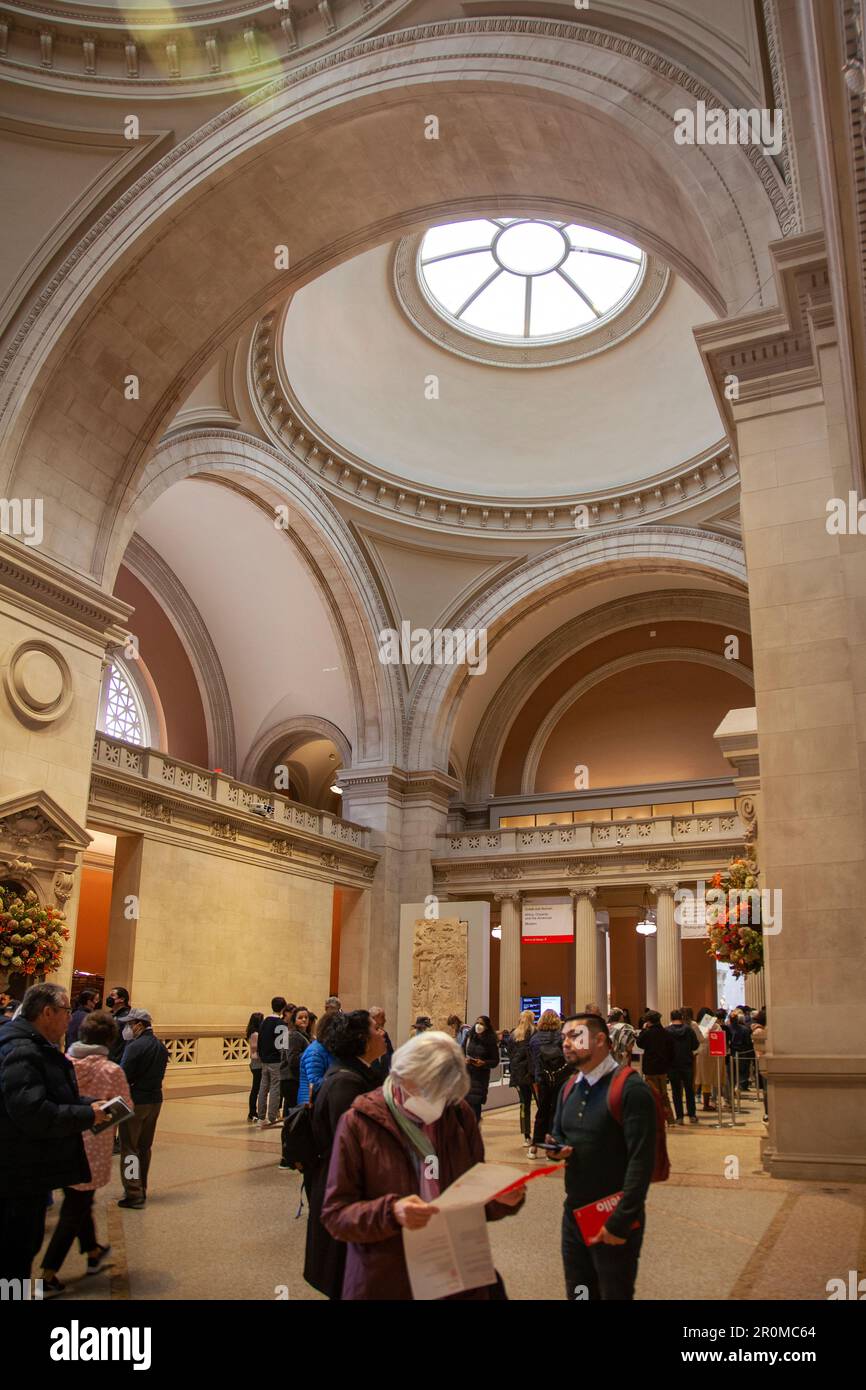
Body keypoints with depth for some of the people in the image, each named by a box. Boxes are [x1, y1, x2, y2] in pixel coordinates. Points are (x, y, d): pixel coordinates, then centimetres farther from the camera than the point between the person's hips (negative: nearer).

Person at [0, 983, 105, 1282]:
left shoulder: (38, 1049, 12)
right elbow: (31, 1113, -32)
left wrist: (90, 1104, 2)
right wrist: (87, 1115, -22)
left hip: (32, 1171, 11)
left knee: (28, 1244, 21)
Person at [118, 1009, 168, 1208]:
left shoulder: (135, 1047, -17)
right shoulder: (161, 1047, 7)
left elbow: (123, 1076, -17)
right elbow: (159, 1074, 8)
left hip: (135, 1101, -8)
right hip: (155, 1099, 8)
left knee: (129, 1147, 1)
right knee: (145, 1147, 17)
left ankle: (134, 1193, 0)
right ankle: (141, 1189, 26)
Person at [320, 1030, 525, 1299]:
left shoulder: (460, 1115, -2)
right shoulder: (359, 1124, -13)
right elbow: (334, 1215, -13)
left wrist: (500, 1199, -14)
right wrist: (390, 1213, -30)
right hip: (386, 1284, -3)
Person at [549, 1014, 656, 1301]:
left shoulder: (630, 1089, -17)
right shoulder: (569, 1091, 8)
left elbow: (642, 1161, -19)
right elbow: (558, 1136, 18)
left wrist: (621, 1222, -20)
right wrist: (556, 1148, -6)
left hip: (613, 1221, -7)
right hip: (573, 1214, 7)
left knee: (614, 1293, 7)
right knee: (577, 1293, 17)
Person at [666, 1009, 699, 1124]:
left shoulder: (666, 1031, -12)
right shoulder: (689, 1029, -8)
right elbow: (696, 1046, -5)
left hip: (672, 1065, -1)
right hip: (687, 1064, 1)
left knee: (676, 1091, 7)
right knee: (689, 1090, 15)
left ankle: (679, 1117, 5)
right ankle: (692, 1116, 17)